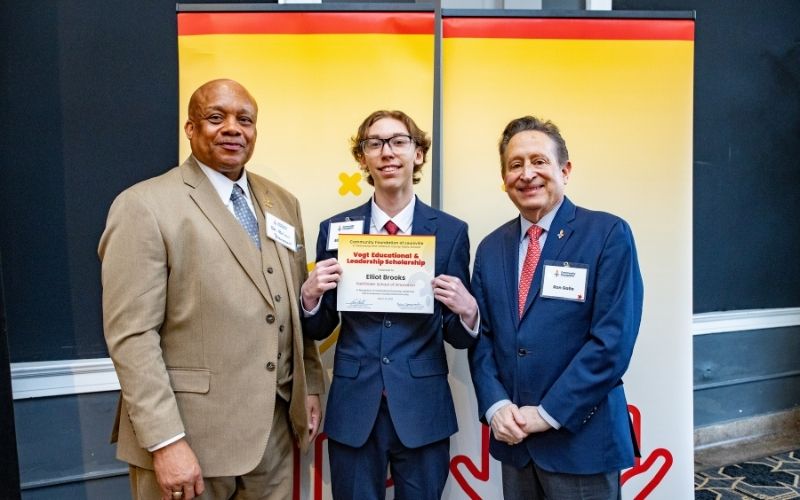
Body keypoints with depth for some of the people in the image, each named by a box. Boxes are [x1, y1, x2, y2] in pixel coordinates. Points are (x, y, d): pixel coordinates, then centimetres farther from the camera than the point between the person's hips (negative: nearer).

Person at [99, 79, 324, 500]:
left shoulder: (282, 203, 9)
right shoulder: (144, 206, -10)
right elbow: (131, 334, -14)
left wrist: (309, 386, 10)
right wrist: (165, 442, -17)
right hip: (190, 432, -5)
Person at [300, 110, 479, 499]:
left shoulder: (450, 231, -2)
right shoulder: (336, 229, 1)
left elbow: (458, 338, 1)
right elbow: (319, 331, 6)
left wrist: (467, 311, -20)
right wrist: (310, 295, -15)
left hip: (422, 409, 0)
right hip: (353, 409, 1)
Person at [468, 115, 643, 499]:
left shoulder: (608, 234, -8)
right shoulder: (491, 247, 7)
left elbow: (613, 339, -15)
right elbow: (481, 336, 6)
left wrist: (548, 413, -15)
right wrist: (496, 405, -9)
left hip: (581, 438, -4)